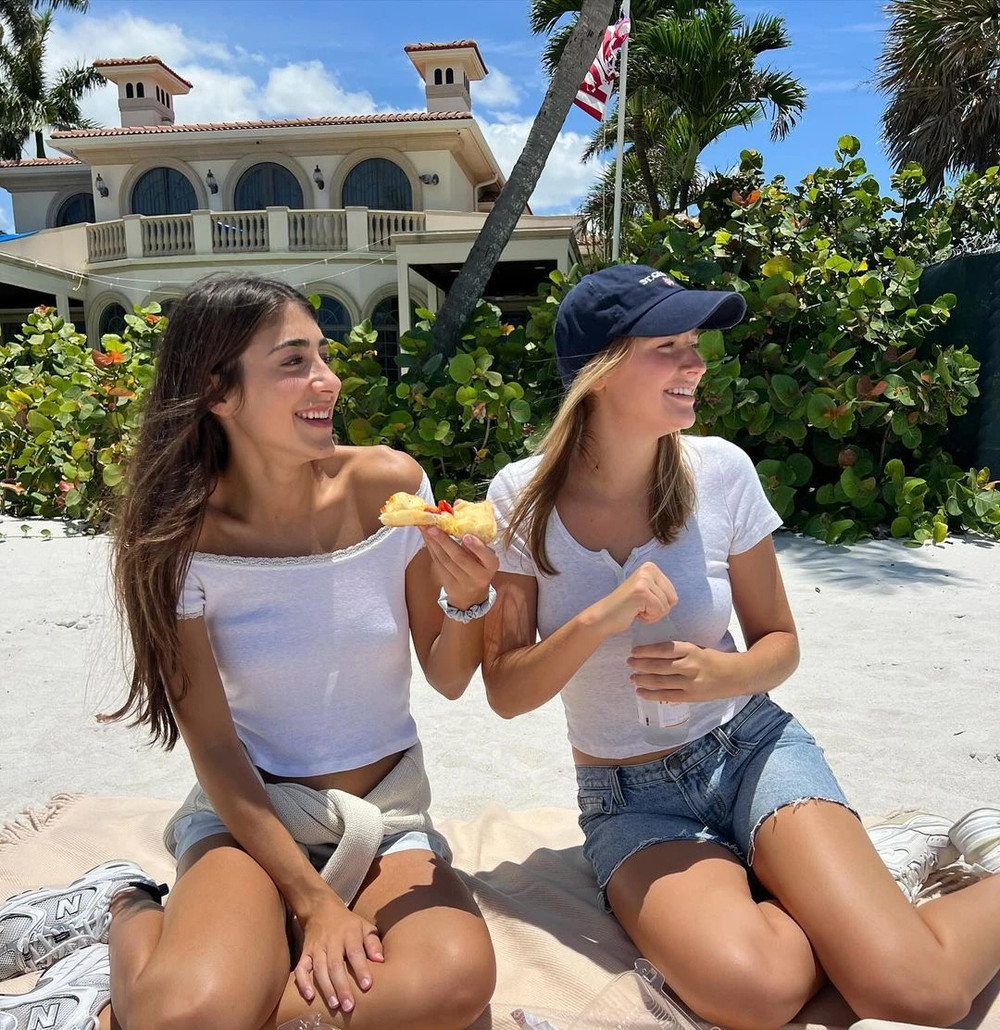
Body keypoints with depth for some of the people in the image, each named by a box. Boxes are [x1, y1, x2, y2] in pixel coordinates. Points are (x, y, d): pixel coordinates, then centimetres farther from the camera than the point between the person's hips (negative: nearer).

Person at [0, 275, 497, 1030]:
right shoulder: (182, 535, -12)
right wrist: (312, 903, -15)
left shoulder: (388, 484, -10)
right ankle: (130, 912, 6)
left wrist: (467, 602, -24)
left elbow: (449, 680, -3)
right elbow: (214, 748, -9)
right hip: (247, 811, -2)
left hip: (388, 815, 3)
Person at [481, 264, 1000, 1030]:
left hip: (752, 749, 0)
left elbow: (780, 643, 2)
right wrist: (599, 620, -27)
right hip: (632, 800, 1)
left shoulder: (719, 471, -10)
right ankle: (852, 866, 3)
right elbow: (506, 692, -10)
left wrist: (723, 674, -20)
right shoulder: (524, 498, -12)